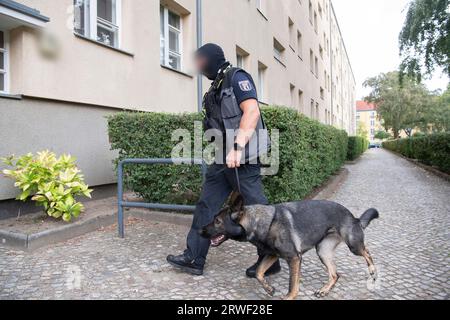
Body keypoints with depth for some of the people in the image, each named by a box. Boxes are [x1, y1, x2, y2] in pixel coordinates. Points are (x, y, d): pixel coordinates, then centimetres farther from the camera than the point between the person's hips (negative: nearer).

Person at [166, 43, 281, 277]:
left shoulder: (237, 77, -5)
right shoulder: (216, 88, 20)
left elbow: (252, 111, -18)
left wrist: (237, 148, -25)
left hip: (242, 158, -9)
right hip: (224, 159, 9)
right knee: (206, 205, 8)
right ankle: (194, 259, 17)